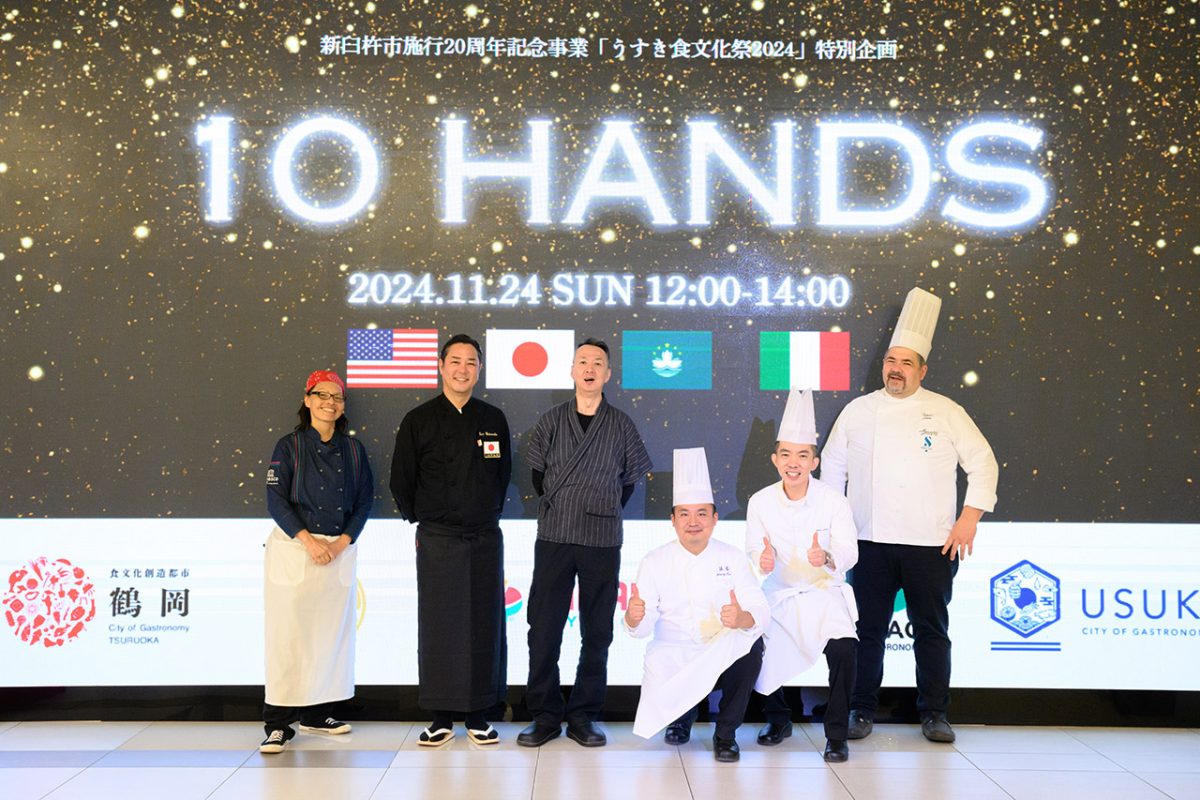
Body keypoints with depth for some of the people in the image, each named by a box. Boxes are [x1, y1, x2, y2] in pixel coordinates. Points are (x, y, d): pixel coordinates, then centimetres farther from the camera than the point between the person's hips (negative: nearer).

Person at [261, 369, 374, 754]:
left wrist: (343, 541, -6)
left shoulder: (353, 450, 10)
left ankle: (317, 714, 19)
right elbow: (276, 499, -6)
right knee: (288, 634, -5)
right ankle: (278, 723, -1)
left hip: (339, 551, 4)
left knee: (330, 633, 7)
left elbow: (364, 500, 8)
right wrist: (308, 540, -15)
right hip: (294, 549, -4)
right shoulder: (289, 446, 0)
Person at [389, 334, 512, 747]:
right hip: (437, 539, -2)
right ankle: (441, 717, 11)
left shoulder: (494, 419, 7)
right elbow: (401, 480, 7)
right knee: (438, 626, 1)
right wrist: (422, 521, 9)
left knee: (484, 625, 4)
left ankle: (477, 714, 14)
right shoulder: (418, 420, 0)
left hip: (484, 538, 2)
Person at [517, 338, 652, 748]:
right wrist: (559, 510, 10)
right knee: (543, 628, 1)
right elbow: (538, 475, 12)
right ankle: (545, 714, 12)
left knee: (597, 632, 5)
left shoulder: (621, 425, 5)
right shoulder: (550, 421, 6)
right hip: (553, 538, 0)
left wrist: (604, 513, 9)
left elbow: (630, 479, 12)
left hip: (602, 542, 0)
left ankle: (583, 715, 15)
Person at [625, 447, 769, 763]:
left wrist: (743, 619, -33)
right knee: (661, 701, -32)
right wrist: (633, 619, -30)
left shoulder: (732, 558, 1)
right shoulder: (655, 562, 0)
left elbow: (760, 611, -10)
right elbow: (643, 627, -5)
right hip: (672, 658, -1)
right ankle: (682, 717, 12)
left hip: (722, 657, 1)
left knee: (751, 643, -31)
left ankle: (725, 734, -8)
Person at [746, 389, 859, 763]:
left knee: (843, 649, -28)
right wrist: (762, 560, -28)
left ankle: (836, 734, -7)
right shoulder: (760, 502, -7)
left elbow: (849, 554, -16)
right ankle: (778, 719, 20)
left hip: (824, 593, -2)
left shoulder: (833, 501, -12)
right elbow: (753, 551, -4)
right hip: (778, 595, 2)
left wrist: (827, 558, -38)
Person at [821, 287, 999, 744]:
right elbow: (832, 470, 12)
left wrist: (969, 519, -5)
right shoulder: (857, 412, 6)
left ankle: (934, 714, 19)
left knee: (932, 631, 6)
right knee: (868, 629, 4)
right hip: (871, 542, 1)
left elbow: (983, 463, 4)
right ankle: (861, 710, 16)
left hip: (932, 545, -1)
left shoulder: (946, 413, 2)